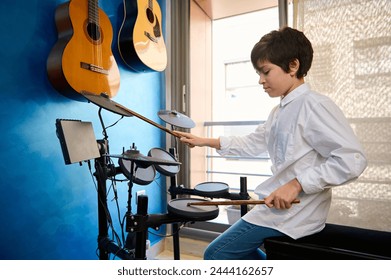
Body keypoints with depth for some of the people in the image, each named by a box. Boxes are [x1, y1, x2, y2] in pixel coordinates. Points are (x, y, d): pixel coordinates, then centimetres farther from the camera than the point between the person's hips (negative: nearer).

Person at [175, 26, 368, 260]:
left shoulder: (314, 105, -18)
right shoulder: (280, 112, 11)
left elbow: (353, 159, -23)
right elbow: (253, 144, 16)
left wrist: (297, 184, -27)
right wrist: (205, 142, 11)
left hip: (295, 212, -10)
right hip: (281, 206, 10)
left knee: (216, 255, 0)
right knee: (240, 248, 30)